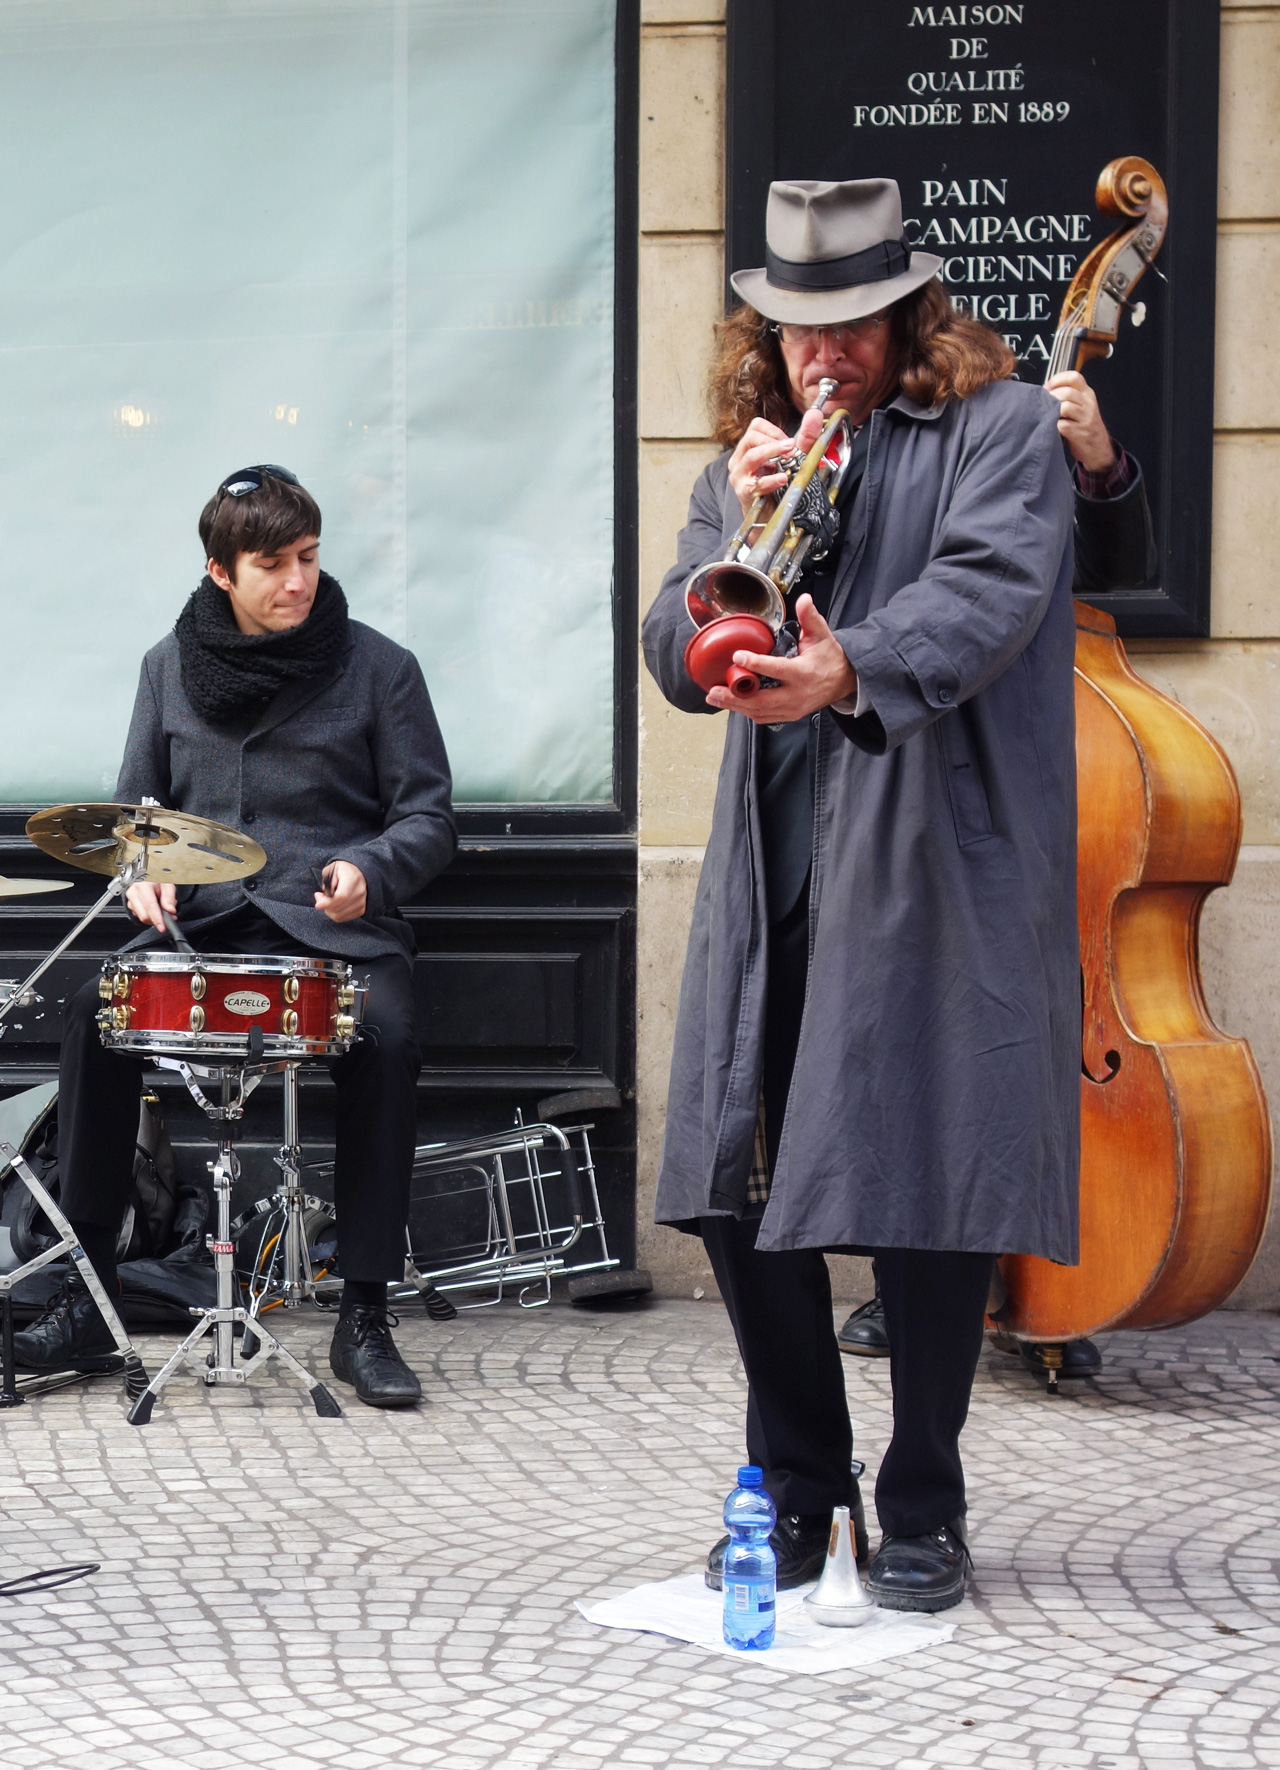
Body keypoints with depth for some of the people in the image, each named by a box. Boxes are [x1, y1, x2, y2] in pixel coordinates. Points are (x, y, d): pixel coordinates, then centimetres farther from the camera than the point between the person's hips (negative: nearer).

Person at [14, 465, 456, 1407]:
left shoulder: (378, 667, 2)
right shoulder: (171, 666, 11)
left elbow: (429, 817, 1)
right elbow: (138, 807, 18)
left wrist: (369, 868, -20)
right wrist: (147, 869, -5)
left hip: (334, 925, -2)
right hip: (203, 920, 3)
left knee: (385, 1040, -33)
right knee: (95, 1013, -25)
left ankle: (365, 1318, -21)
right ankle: (86, 1299, -15)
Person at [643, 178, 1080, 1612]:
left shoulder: (1000, 428, 3)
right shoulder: (744, 463, 19)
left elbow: (991, 589, -17)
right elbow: (678, 664, 9)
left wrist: (852, 666, -35)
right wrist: (740, 536, -8)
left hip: (944, 871, -5)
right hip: (773, 882, 5)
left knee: (925, 1187, -5)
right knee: (733, 1182, 4)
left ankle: (923, 1509, 13)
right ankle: (796, 1489, 22)